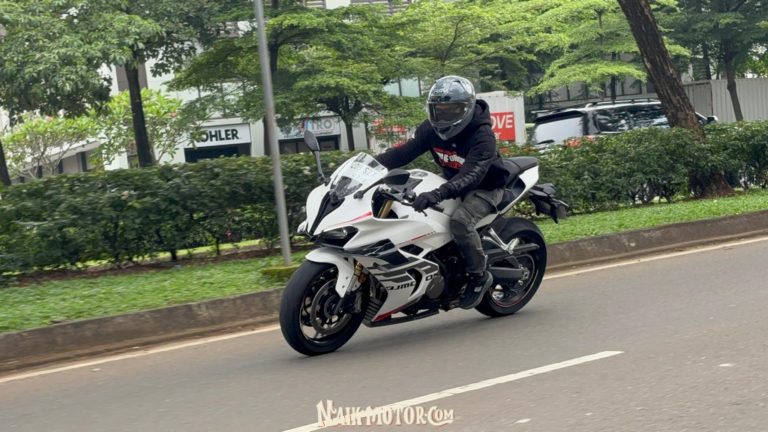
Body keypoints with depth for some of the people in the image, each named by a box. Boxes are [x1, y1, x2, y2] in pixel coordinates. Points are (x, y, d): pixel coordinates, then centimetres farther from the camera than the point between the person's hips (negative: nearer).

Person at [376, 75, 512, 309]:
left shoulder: (482, 136, -28)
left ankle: (479, 276, -16)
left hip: (485, 187, -8)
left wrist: (438, 194, -56)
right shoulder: (431, 128, -8)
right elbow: (404, 151, -11)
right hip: (452, 183, 8)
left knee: (460, 221, -35)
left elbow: (471, 176, -41)